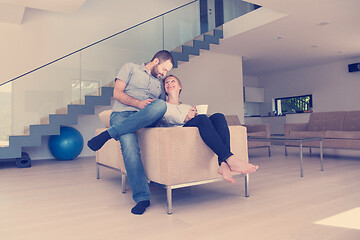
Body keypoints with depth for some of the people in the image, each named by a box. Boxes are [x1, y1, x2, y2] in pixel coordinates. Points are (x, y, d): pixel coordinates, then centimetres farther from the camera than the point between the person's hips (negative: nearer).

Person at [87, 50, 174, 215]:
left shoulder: (160, 84, 29)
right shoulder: (131, 68, 15)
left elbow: (162, 107, 23)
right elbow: (117, 93, 3)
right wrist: (138, 103, -11)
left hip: (147, 120, 3)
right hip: (122, 114, -3)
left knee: (161, 105, -32)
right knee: (129, 143, -35)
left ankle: (109, 133, -31)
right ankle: (142, 197, -29)